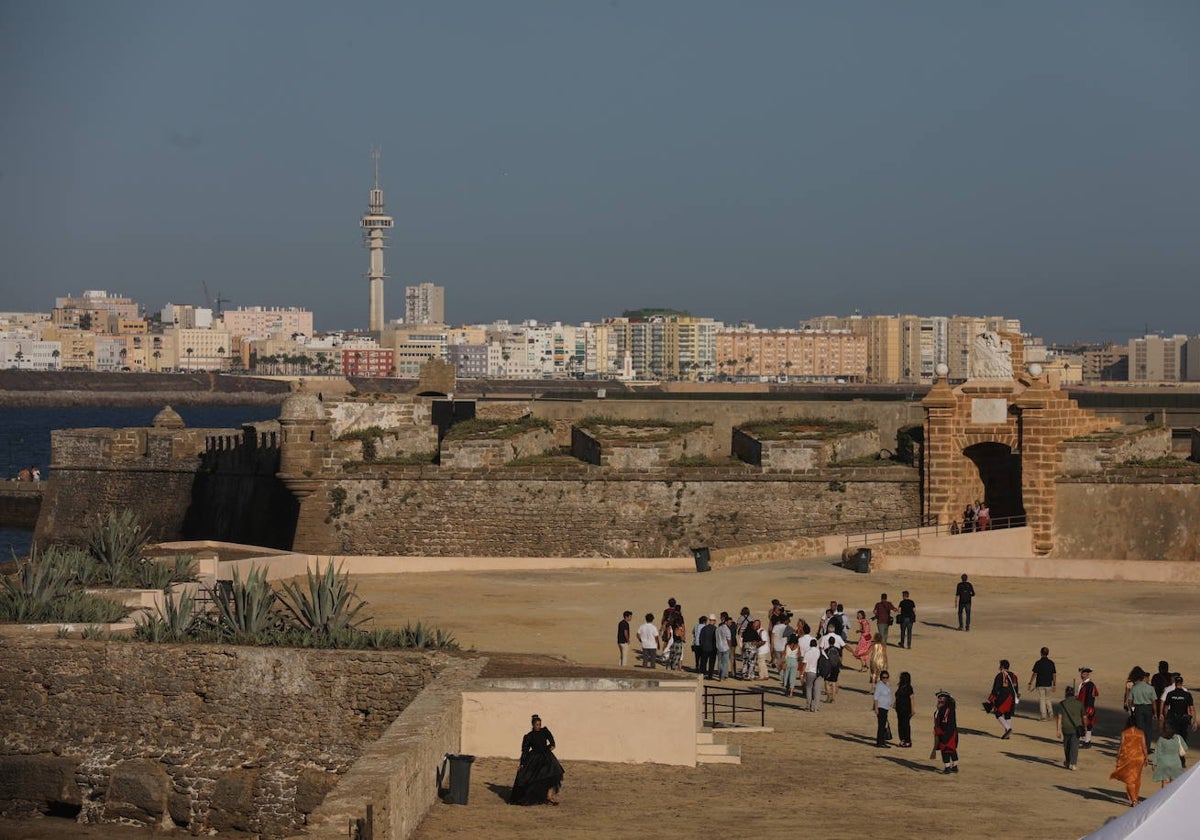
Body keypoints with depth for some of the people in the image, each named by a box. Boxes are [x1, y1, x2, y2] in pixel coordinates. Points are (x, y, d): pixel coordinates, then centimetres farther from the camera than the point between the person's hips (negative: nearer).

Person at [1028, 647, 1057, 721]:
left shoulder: (1038, 663, -10)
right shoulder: (1051, 663, 1)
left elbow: (1034, 674, -10)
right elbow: (1054, 674, 3)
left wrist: (1030, 684, -3)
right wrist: (1054, 685, 10)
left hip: (1040, 684, -3)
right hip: (1048, 684, 3)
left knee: (1042, 699, 3)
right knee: (1047, 699, 18)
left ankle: (1043, 716, 2)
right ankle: (1050, 712, 3)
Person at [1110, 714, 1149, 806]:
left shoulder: (1124, 733, -6)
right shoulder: (1141, 733, 1)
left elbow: (1121, 746, -7)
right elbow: (1144, 747, 2)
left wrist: (1118, 757, 0)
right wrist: (1146, 758, 11)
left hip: (1127, 757, -3)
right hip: (1139, 757, 3)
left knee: (1129, 779, 1)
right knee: (1137, 779, 17)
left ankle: (1133, 800, -8)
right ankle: (1134, 798, 27)